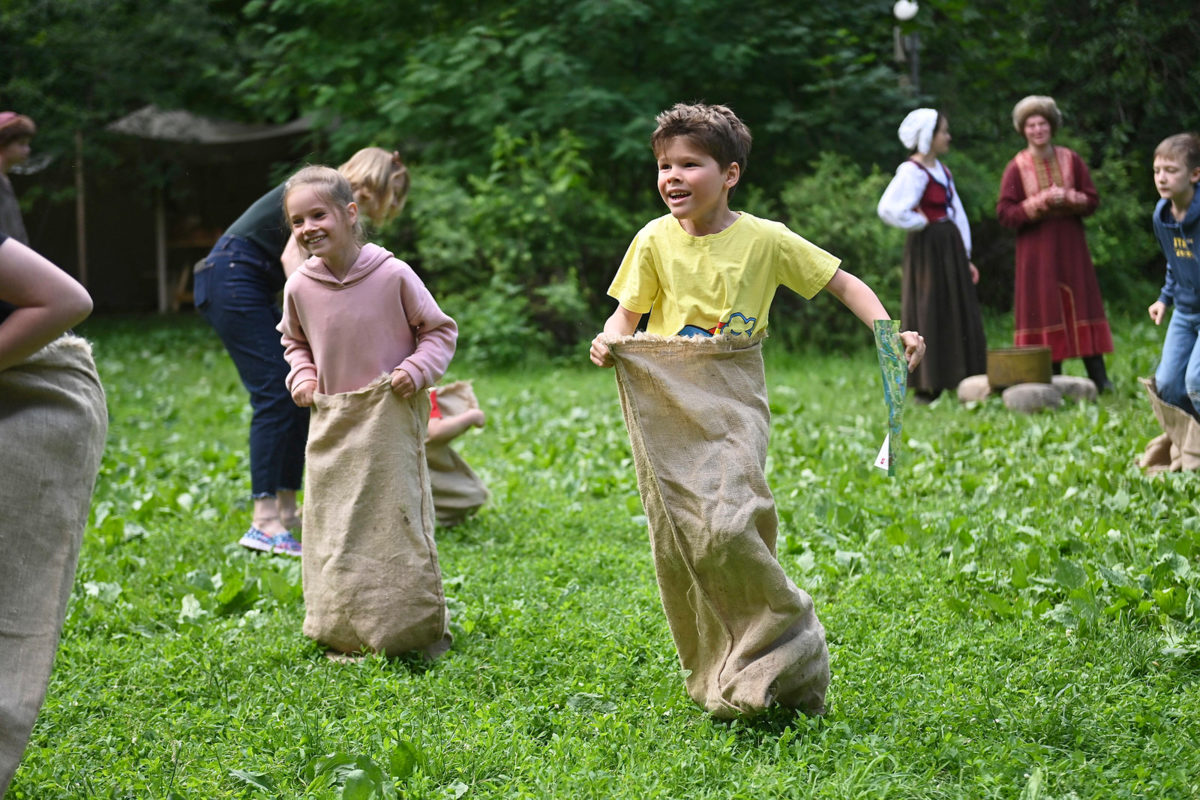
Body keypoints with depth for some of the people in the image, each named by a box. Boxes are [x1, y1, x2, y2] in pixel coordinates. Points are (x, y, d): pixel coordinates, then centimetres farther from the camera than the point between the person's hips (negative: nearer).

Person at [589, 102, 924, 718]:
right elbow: (628, 314, 10)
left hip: (731, 405, -2)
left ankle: (784, 646, 2)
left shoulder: (765, 239, -4)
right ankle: (716, 678, 19)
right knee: (676, 545, 3)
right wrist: (609, 342, -13)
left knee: (726, 528, -22)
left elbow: (843, 284, 4)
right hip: (664, 403, 3)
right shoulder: (655, 241, 0)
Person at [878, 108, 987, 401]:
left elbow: (957, 214, 17)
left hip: (951, 248, 9)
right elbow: (889, 209, -27)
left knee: (960, 318, 10)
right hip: (928, 249, -9)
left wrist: (965, 257, 12)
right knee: (931, 318, -4)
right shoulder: (912, 171, -13)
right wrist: (921, 223, -13)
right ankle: (928, 388, 3)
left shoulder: (942, 171, 15)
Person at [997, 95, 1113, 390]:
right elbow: (1004, 213, -6)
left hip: (1070, 247, 2)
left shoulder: (1071, 160, 6)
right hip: (1036, 251, -2)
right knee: (1044, 309, -2)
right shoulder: (1016, 167, -1)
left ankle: (1099, 377, 2)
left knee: (1081, 306, 0)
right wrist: (1041, 202, -16)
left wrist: (1067, 198, -14)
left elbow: (1092, 200, 6)